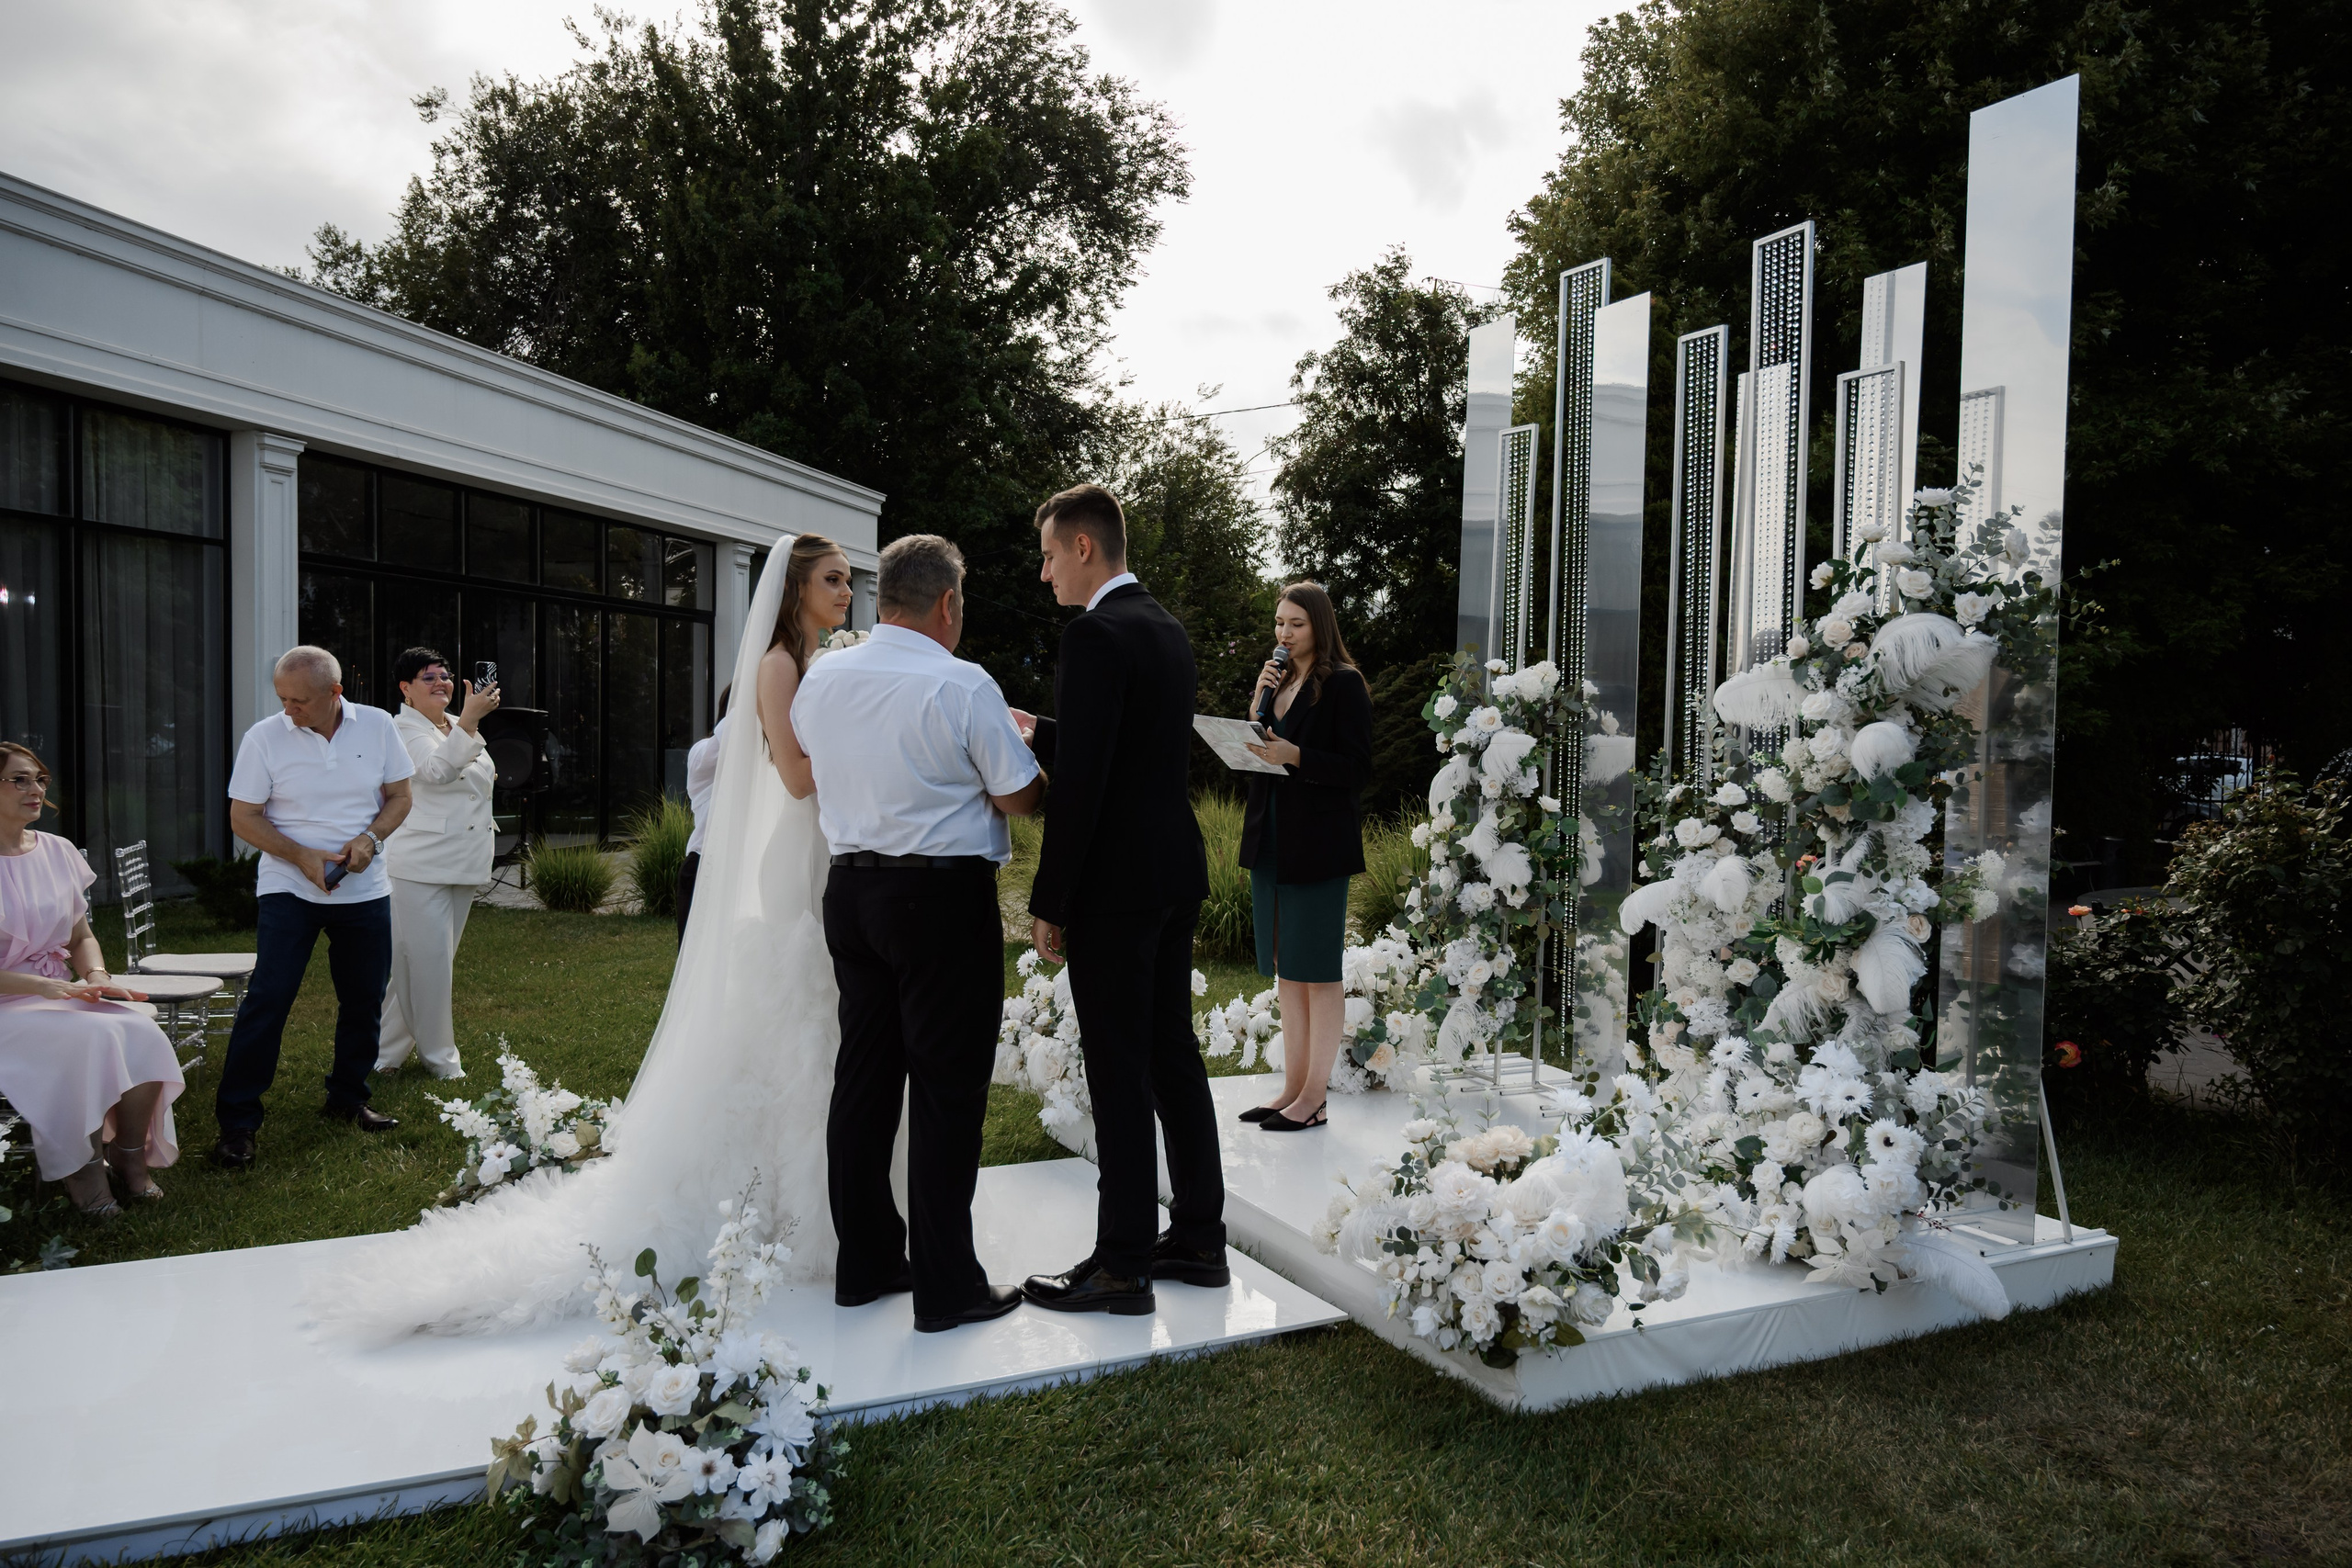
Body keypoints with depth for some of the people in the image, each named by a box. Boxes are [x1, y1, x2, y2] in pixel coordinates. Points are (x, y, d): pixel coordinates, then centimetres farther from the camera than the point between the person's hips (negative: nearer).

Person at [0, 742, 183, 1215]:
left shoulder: (58, 851, 9)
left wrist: (96, 975, -6)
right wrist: (47, 986, -24)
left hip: (61, 994, 5)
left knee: (142, 1033, -22)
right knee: (93, 1038, -31)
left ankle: (129, 1154, -3)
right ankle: (78, 1168, -12)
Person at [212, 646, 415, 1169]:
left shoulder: (377, 727, -2)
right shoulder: (264, 737, -8)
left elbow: (399, 797, 5)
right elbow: (243, 817, -5)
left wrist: (370, 838, -14)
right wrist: (303, 857, -18)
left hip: (365, 890, 3)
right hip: (289, 888, -3)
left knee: (364, 999, 10)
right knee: (268, 998, -8)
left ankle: (348, 1098, 28)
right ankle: (237, 1120, 0)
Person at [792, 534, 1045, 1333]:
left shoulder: (820, 678, 6)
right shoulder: (962, 687, -14)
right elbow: (1019, 798, -10)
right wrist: (1018, 741, 9)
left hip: (850, 890, 7)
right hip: (944, 899, -7)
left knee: (864, 1075, 14)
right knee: (946, 1087, 0)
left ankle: (865, 1261, 26)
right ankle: (945, 1284, 7)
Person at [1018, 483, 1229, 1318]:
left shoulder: (1095, 635, -15)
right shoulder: (1168, 630, 14)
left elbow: (1081, 781, -20)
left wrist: (1049, 902, -15)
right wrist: (1038, 730, 19)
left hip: (1116, 883, -9)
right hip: (1177, 873, 9)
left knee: (1119, 1071, -2)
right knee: (1174, 1054, 15)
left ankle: (1122, 1265, 8)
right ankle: (1198, 1238, 25)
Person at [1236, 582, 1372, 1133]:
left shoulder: (1343, 684, -7)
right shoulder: (1279, 680, 15)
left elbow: (1357, 769, -11)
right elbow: (1254, 756, 14)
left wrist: (1295, 756, -23)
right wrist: (1256, 703, 0)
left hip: (1318, 845, -8)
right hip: (1270, 839, 8)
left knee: (1318, 971, -2)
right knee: (1286, 969, 12)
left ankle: (1314, 1098, 5)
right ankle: (1293, 1088, 20)